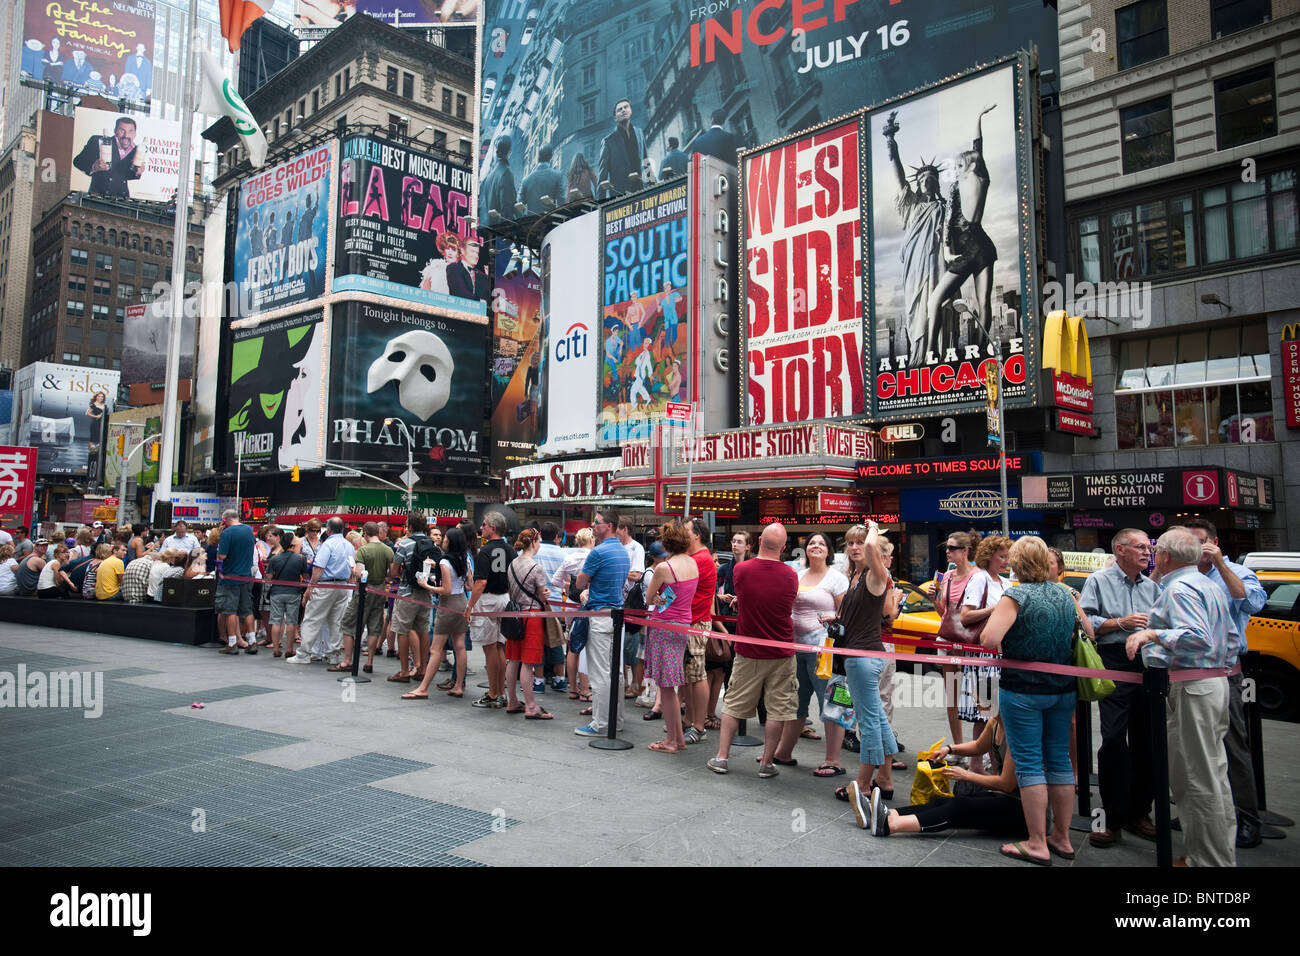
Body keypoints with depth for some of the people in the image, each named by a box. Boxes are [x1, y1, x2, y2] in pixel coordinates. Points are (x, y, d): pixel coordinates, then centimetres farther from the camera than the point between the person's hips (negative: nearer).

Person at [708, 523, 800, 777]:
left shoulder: (741, 570, -10)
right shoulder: (790, 576, -8)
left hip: (748, 652, 1)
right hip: (781, 653, -1)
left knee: (734, 704, 11)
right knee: (778, 708, 8)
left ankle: (721, 757, 14)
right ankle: (767, 762, 12)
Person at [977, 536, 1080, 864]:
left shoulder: (1016, 596, -15)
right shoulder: (1066, 595, 4)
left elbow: (988, 639, -24)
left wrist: (997, 618, -4)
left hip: (1023, 691, -6)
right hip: (1063, 689, 6)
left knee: (1029, 763, 1)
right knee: (1059, 759, 14)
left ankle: (1037, 844, 7)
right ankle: (1062, 838, 24)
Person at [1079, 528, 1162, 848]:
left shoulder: (1152, 587, 18)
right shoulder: (1099, 581, 3)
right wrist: (1121, 622, -11)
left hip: (1148, 665, 5)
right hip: (1115, 663, -5)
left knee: (1146, 740, 8)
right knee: (1114, 739, -8)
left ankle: (1138, 812, 20)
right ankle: (1112, 818, 0)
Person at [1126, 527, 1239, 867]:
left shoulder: (1178, 588, -15)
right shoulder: (1211, 585, 18)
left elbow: (1197, 636, -28)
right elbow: (1231, 638, 24)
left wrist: (1152, 633, -25)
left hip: (1189, 689, -11)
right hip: (1215, 683, 11)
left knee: (1193, 778, -4)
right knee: (1212, 774, 18)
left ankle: (1208, 859, 2)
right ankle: (1222, 851, 27)